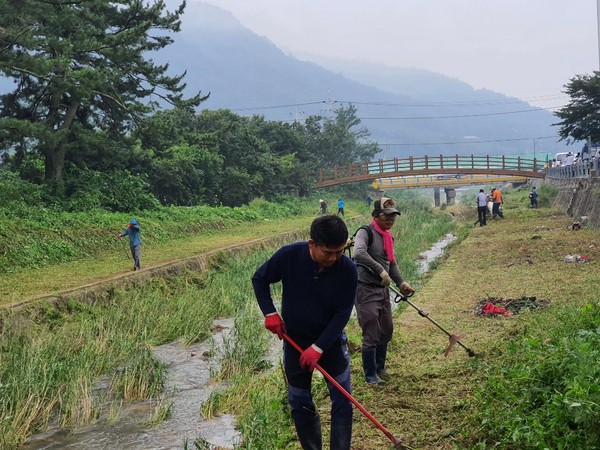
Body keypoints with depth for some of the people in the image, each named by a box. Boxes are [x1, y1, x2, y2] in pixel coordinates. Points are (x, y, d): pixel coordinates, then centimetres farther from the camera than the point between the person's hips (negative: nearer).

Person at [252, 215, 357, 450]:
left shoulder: (348, 269, -21)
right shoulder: (288, 255, -21)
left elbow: (342, 313, -17)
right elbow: (259, 279, -3)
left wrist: (319, 347, -23)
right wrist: (270, 313, -13)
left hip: (331, 340, 0)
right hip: (295, 340, 1)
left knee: (342, 401, -2)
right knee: (300, 404, 10)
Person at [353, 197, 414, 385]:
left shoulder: (388, 237, 13)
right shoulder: (365, 232, -14)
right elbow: (359, 253, -33)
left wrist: (400, 282, 8)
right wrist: (380, 270, -33)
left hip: (383, 290, 9)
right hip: (366, 290, -9)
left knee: (386, 331, 17)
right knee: (371, 334, -3)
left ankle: (379, 368, 35)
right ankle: (370, 375, 10)